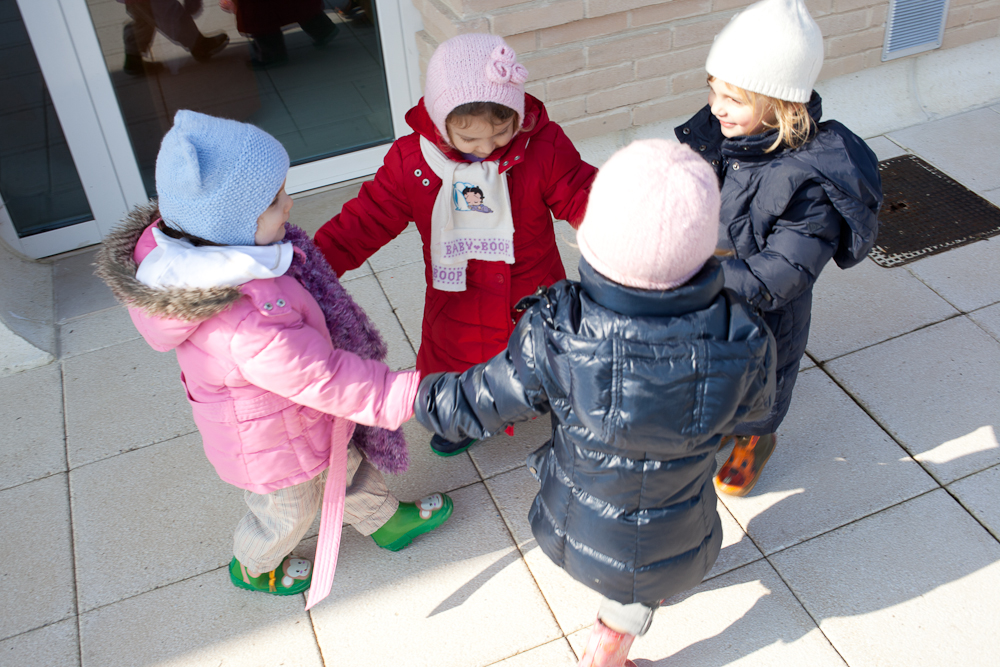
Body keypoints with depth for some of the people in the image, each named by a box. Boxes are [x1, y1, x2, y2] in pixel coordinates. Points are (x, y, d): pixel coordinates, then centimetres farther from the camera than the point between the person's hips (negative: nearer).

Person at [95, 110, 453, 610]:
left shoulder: (192, 246, -20)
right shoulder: (248, 328, -48)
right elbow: (325, 378, -38)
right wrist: (407, 394, -31)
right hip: (274, 449, -7)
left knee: (349, 466, 31)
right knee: (288, 512, 26)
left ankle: (384, 520, 60)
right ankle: (253, 567, 59)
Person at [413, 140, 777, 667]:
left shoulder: (554, 338, -36)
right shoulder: (741, 344, -32)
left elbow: (476, 407, -18)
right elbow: (755, 405, -8)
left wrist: (420, 392, 3)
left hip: (576, 532, 2)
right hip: (673, 542, -2)